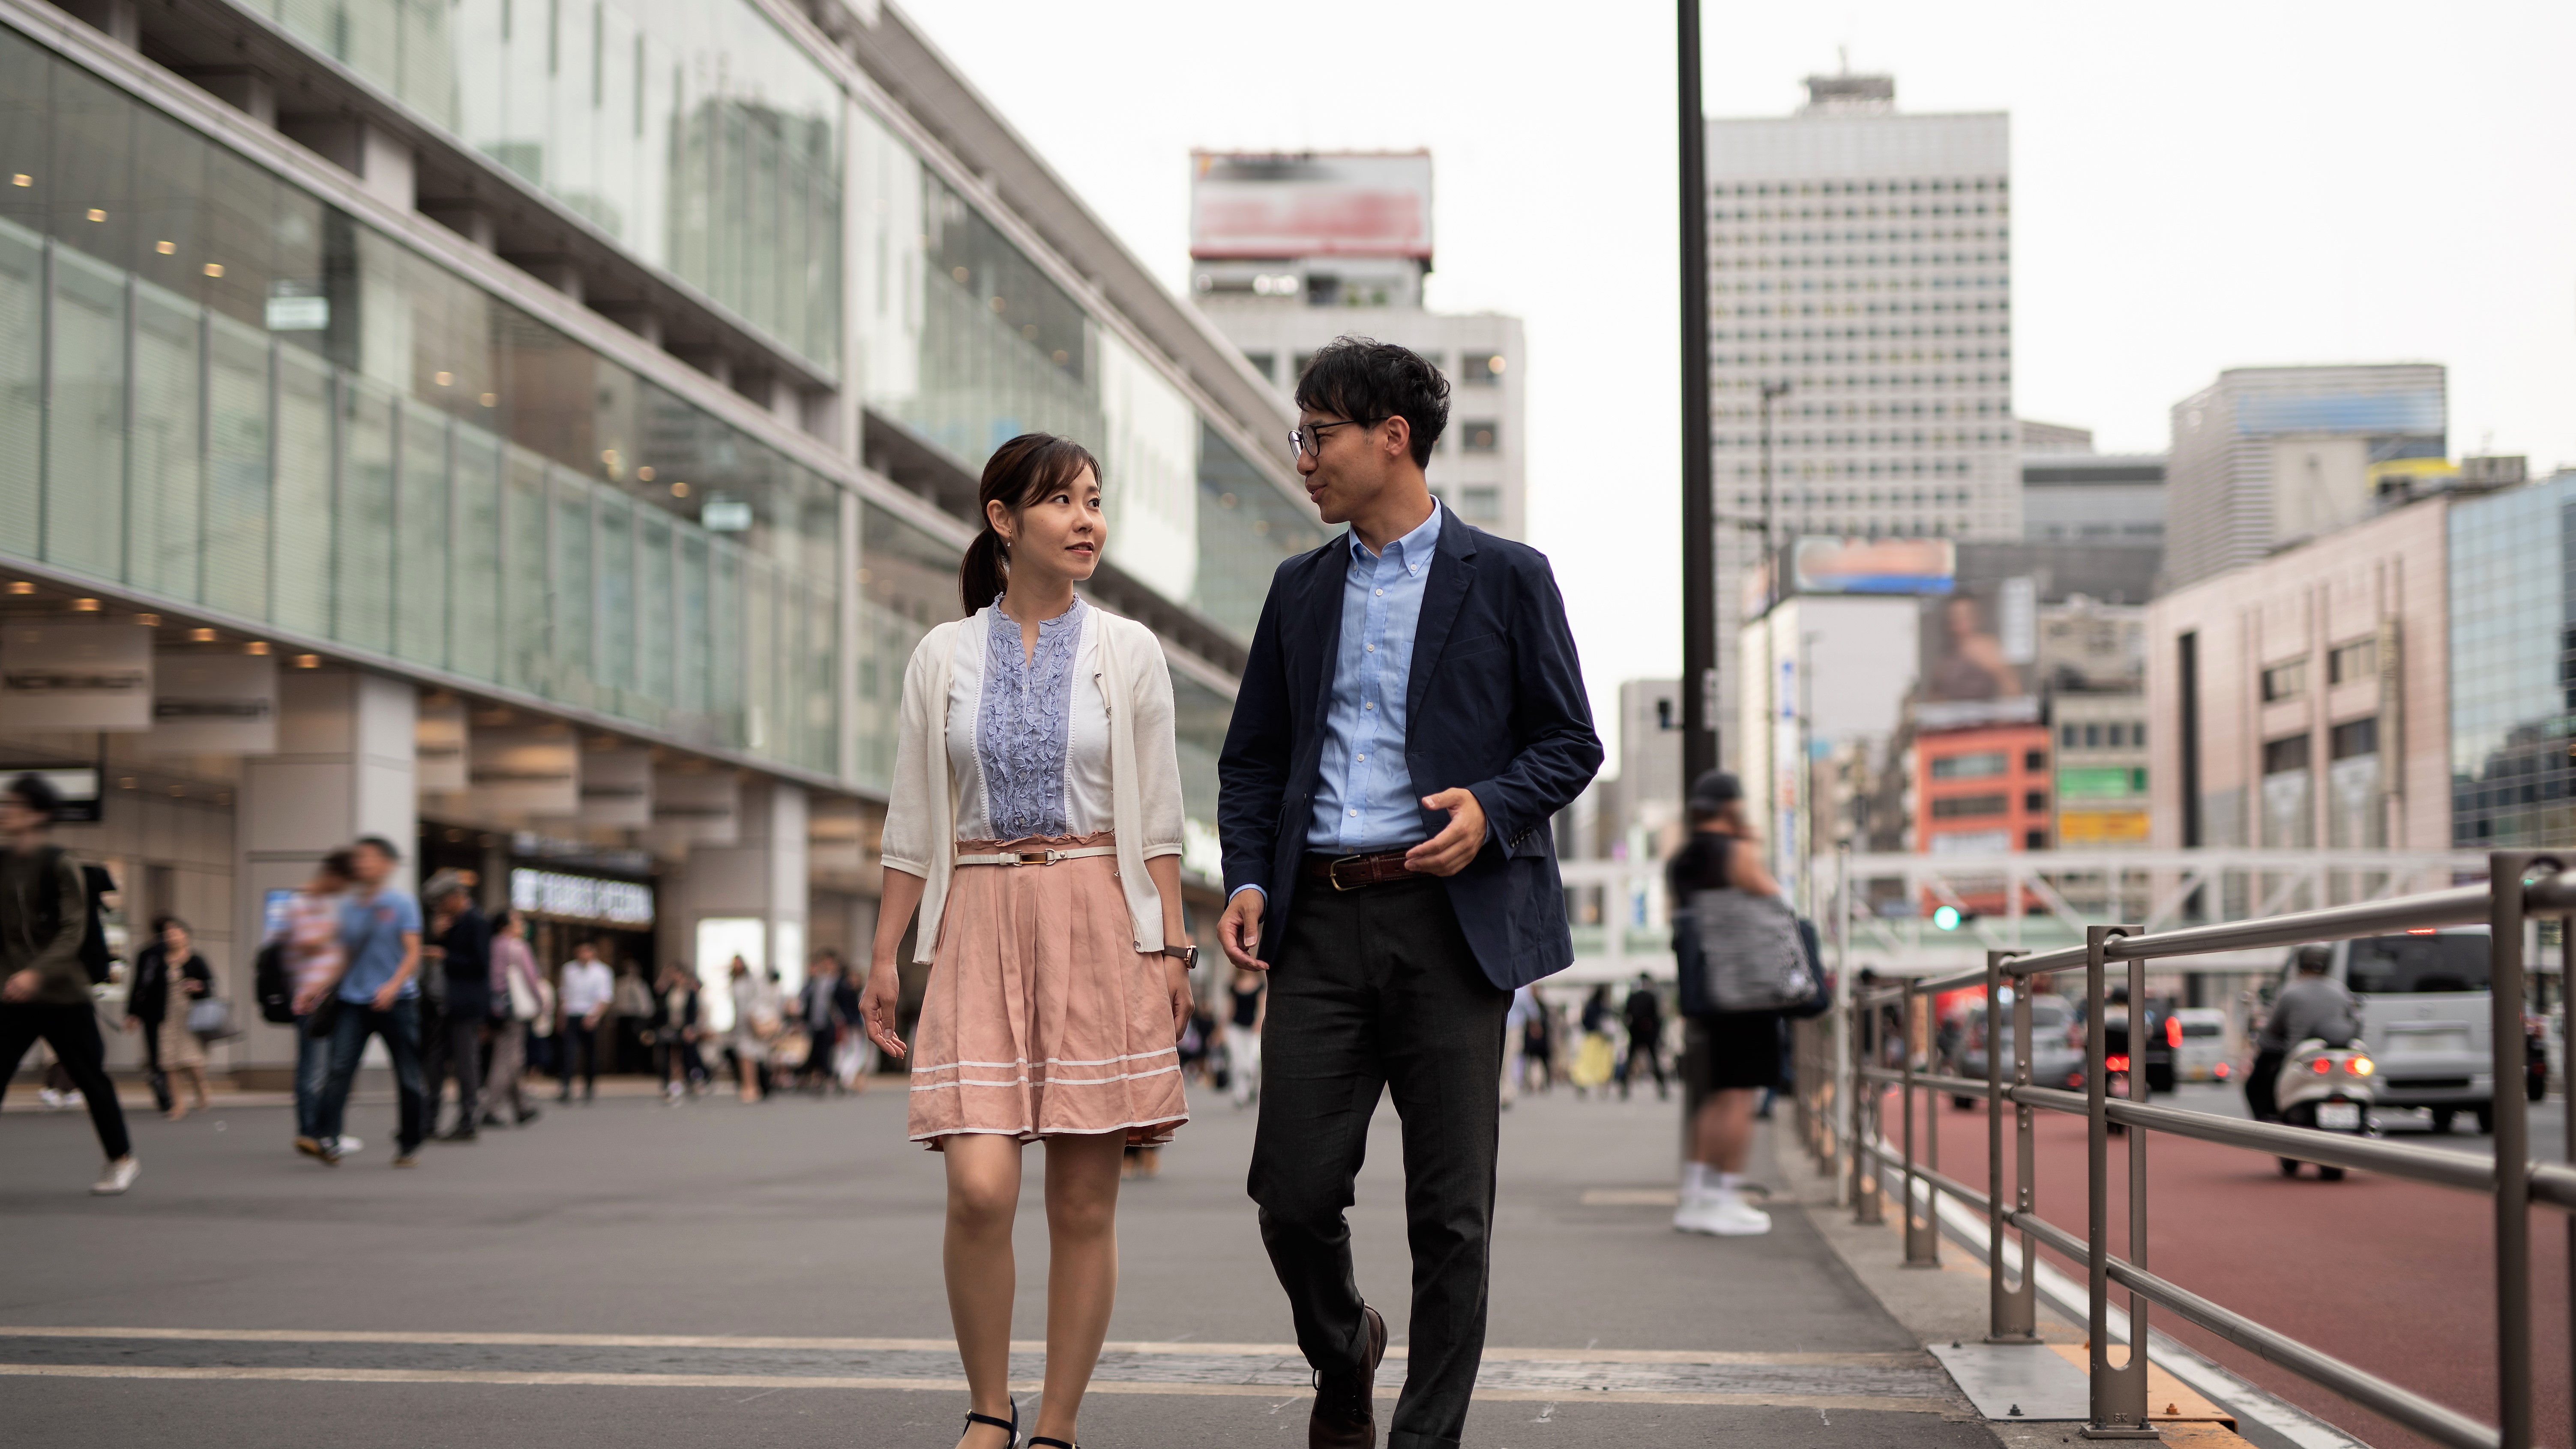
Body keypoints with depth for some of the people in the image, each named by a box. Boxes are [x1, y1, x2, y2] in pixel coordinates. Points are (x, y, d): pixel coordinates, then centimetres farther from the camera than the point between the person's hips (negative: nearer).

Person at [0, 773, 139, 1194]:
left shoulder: (60, 865, -8)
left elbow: (73, 933, -15)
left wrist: (37, 973, -28)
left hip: (64, 996, -4)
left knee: (91, 1079, 5)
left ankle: (122, 1160, 21)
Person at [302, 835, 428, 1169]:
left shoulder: (402, 903, -1)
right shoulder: (347, 906, 13)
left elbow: (413, 954, -6)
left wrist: (392, 986, -21)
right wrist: (321, 988, 11)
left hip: (396, 1002, -3)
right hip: (352, 1001, 3)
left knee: (408, 1076, 2)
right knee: (340, 1069, -13)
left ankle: (410, 1145, 14)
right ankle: (325, 1139, -20)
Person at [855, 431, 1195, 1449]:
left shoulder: (1127, 652, 6)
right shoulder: (944, 658, 7)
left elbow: (1157, 817, 5)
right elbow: (913, 822, 9)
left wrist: (1171, 949, -2)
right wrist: (884, 956, 5)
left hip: (1099, 923, 0)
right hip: (981, 922, 0)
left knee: (1084, 1203, 0)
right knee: (980, 1187, -13)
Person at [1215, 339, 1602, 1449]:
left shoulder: (1505, 578, 4)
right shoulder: (1301, 589, 16)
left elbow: (1570, 743, 4)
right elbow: (1251, 756, 18)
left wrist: (1492, 808, -15)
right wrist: (1248, 880, 3)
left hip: (1450, 917, -3)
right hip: (1320, 919, 3)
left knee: (1450, 1214, -1)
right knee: (1293, 1192, -1)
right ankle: (1343, 1354, 28)